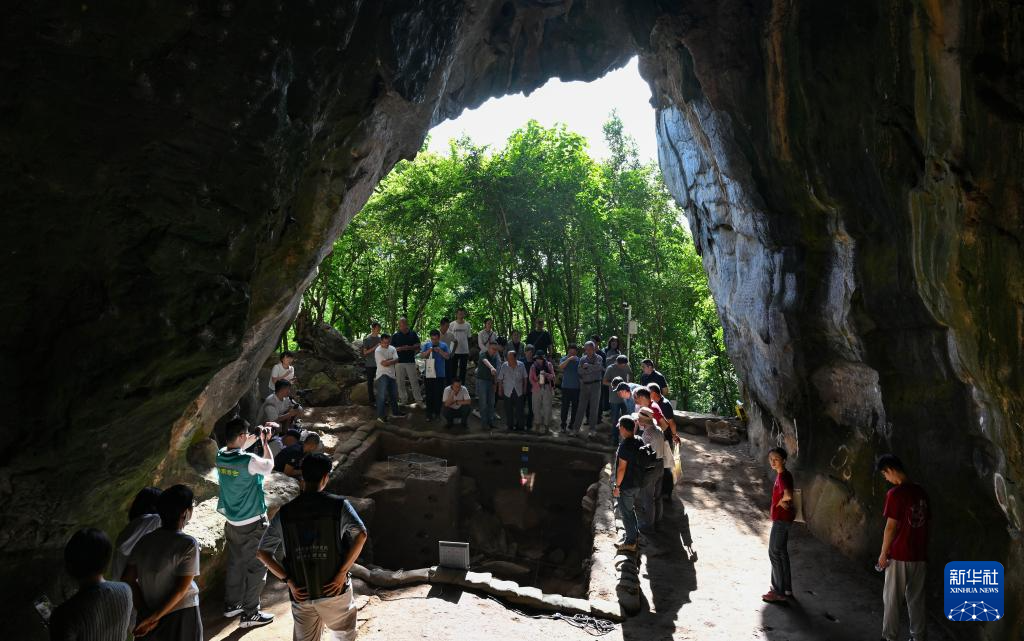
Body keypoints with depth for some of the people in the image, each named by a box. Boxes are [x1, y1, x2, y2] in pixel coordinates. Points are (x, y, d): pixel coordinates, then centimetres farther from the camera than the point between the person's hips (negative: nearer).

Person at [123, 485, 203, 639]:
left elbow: (129, 579, -4)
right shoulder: (188, 545, -21)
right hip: (181, 614, -5)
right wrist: (154, 618, -15)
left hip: (149, 611, 5)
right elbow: (181, 589, -22)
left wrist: (147, 613, -4)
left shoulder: (145, 540, -6)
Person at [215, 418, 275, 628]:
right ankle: (249, 614, 12)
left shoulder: (221, 456, -5)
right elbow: (269, 466, -6)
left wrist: (254, 440, 14)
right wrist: (265, 442, 5)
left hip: (231, 520, 7)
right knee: (256, 568, 6)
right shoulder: (249, 460, -26)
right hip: (252, 523, -7)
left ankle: (231, 604, 34)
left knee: (235, 563, 22)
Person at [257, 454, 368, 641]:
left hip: (301, 595, 2)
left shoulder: (285, 512, 0)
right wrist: (342, 573, -18)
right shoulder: (339, 505, -9)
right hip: (334, 591, -2)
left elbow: (262, 553, 0)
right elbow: (361, 534, -24)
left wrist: (288, 581, -1)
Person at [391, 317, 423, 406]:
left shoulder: (413, 334, 5)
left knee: (414, 381, 0)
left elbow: (417, 346, 3)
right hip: (399, 362, 1)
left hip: (411, 361, -1)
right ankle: (403, 398, 17)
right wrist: (400, 348, -16)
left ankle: (418, 399, 8)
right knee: (400, 382, 5)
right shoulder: (395, 335, 4)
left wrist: (409, 347, -15)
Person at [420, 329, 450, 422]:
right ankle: (429, 413, 6)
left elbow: (448, 356, -2)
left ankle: (437, 412, 17)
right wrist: (428, 351, -16)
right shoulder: (427, 345, 5)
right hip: (429, 373, 0)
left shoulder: (443, 345, 3)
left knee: (438, 393, 6)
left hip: (440, 374, 0)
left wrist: (440, 351, -16)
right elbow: (422, 355, 1)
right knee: (429, 394, 1)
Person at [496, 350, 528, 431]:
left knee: (519, 408, 2)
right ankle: (510, 425, 18)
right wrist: (500, 390, 3)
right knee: (509, 409, 6)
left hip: (518, 391, 0)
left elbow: (525, 377, 5)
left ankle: (520, 425, 13)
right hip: (508, 391, 0)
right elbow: (500, 379, 1)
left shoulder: (521, 365, -6)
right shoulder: (504, 366, -8)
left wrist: (524, 388, 7)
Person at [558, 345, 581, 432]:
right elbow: (560, 367, -20)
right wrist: (569, 359, -26)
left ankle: (572, 425, 17)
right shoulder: (564, 359, 0)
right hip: (566, 387, -2)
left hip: (576, 387, 2)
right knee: (565, 406, -1)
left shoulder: (579, 360, 5)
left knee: (575, 407, 7)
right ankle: (562, 425, 7)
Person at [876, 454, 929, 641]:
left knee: (892, 599, 6)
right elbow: (926, 522, 11)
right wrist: (924, 551, 20)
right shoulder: (921, 492, 4)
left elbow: (891, 527, -17)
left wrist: (883, 554, -6)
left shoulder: (895, 493, -17)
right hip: (919, 555, 6)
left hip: (899, 555, -6)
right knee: (916, 599, 15)